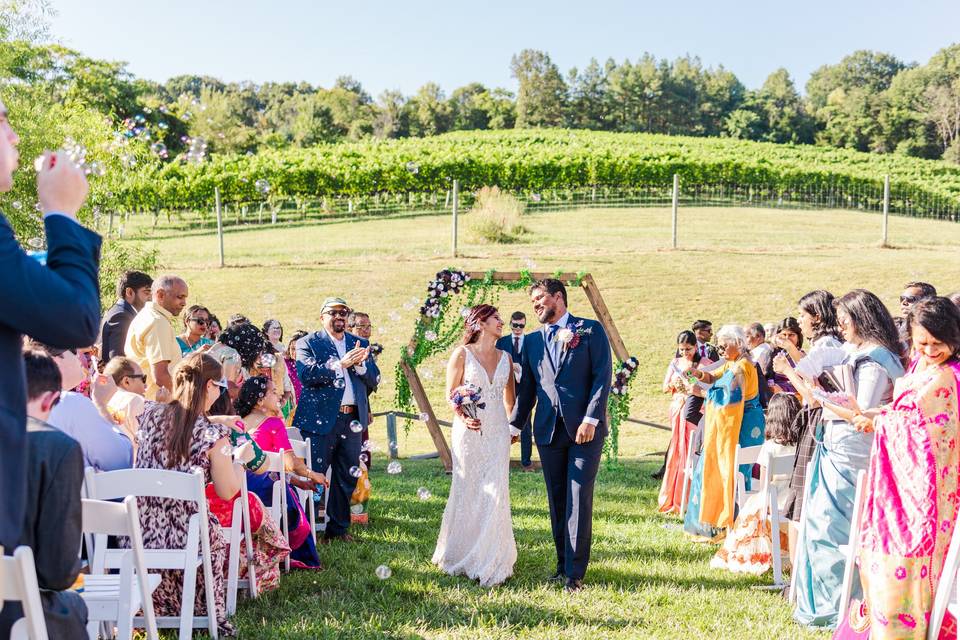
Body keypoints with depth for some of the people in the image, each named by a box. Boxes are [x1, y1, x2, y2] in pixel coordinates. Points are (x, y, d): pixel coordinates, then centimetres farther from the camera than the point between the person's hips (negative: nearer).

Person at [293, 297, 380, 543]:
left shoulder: (360, 344, 15)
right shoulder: (308, 343, 2)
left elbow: (374, 380, 10)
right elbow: (307, 374, -14)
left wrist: (360, 364, -10)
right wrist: (341, 363, -19)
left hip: (352, 420, 5)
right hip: (320, 419, -5)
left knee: (347, 478, 10)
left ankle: (338, 528, 21)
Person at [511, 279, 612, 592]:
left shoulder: (591, 330, 2)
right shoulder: (532, 340, 15)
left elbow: (603, 376, -6)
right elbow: (527, 388, 17)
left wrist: (590, 419, -15)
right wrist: (514, 425, 12)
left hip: (585, 428, -4)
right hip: (548, 430, 4)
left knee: (579, 499, -5)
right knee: (557, 501, 9)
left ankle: (575, 572, 0)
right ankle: (563, 564, 19)